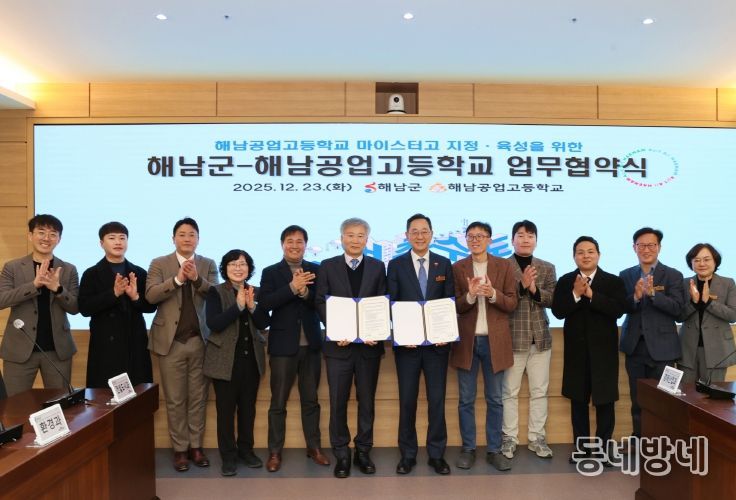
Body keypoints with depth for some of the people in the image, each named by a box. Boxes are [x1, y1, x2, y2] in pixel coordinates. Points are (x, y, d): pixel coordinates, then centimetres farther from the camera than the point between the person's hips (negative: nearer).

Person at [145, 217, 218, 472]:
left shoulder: (208, 265, 6)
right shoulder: (159, 264, 3)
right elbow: (150, 295, -10)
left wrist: (197, 279, -20)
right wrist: (177, 279, -21)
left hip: (200, 340, 1)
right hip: (171, 341, -1)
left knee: (198, 398, 9)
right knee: (175, 400, 6)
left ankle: (196, 446, 22)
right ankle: (180, 448, 19)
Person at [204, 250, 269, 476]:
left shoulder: (255, 291, 6)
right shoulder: (216, 292, -4)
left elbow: (264, 324, 0)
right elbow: (213, 324, -17)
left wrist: (252, 306, -17)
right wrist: (238, 306, -24)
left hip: (251, 358, 4)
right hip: (226, 360, -3)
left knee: (248, 407, 12)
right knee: (226, 409, 2)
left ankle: (246, 449, 28)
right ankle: (228, 456, 16)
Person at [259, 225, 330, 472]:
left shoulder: (315, 270, 4)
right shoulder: (270, 272, 0)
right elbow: (264, 303, -14)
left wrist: (305, 292, -23)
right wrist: (292, 287, -23)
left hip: (311, 344, 2)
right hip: (283, 345, -2)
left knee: (310, 399, 13)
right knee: (278, 402, 7)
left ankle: (314, 447, 27)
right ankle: (275, 452, 20)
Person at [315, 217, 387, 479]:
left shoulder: (377, 266, 7)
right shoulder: (328, 266, 4)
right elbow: (321, 302, -1)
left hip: (369, 344, 1)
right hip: (339, 344, -1)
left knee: (367, 401, 10)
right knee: (338, 402, 6)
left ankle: (363, 451, 25)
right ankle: (341, 454, 20)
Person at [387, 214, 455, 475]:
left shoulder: (444, 263, 5)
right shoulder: (396, 264, 2)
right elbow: (391, 304, -1)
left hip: (437, 342, 1)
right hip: (407, 342, 0)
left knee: (437, 400, 7)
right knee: (407, 400, 8)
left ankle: (436, 454, 22)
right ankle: (408, 454, 23)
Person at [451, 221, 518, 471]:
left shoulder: (504, 266, 3)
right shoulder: (457, 268, 2)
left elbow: (512, 303, -1)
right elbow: (454, 306, -2)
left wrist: (493, 294, -19)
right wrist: (470, 295, -21)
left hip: (495, 341, 0)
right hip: (467, 341, 0)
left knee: (495, 400, 9)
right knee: (466, 400, 8)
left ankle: (494, 450, 22)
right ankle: (468, 449, 21)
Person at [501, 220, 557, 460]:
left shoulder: (547, 268, 9)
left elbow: (554, 299, -1)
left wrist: (534, 289, -18)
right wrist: (522, 285, -24)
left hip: (540, 337, 4)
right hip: (512, 337, -3)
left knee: (539, 391, 10)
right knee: (510, 392, 6)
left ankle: (537, 438, 22)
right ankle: (509, 438, 17)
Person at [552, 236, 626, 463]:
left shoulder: (613, 281, 0)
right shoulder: (565, 281, 3)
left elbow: (618, 310, -14)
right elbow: (558, 311, -7)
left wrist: (591, 294, -20)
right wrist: (575, 294, -20)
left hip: (603, 349, -1)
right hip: (576, 350, 1)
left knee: (605, 400, 5)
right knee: (578, 400, 10)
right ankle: (581, 447, 22)